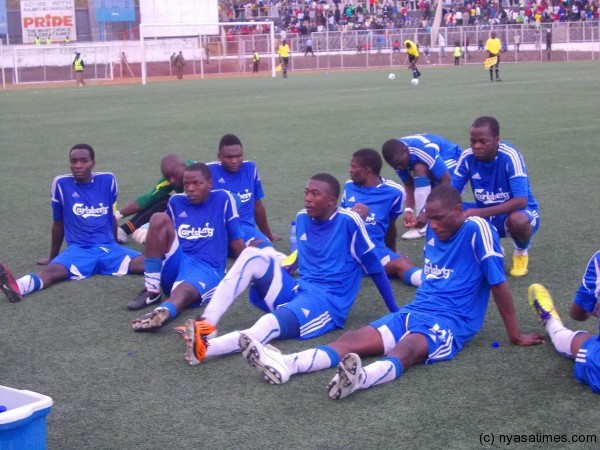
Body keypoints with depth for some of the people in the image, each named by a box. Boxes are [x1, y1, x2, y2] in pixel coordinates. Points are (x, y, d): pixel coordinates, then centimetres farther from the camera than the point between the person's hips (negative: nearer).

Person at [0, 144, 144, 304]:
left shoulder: (108, 180, 5)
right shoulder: (61, 183, 0)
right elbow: (58, 223, 12)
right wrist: (53, 257, 20)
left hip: (108, 248, 4)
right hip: (78, 250, -4)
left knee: (146, 263, -24)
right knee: (52, 271, -36)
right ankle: (18, 287, -63)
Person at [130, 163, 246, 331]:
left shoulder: (223, 199, 6)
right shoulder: (176, 201, 15)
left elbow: (236, 241, 10)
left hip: (206, 269, -4)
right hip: (176, 265, 4)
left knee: (184, 290, -40)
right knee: (159, 219, -20)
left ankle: (162, 312, -77)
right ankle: (151, 289, -24)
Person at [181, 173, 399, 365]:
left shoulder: (349, 221, -9)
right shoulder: (302, 218, 10)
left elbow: (375, 268, -3)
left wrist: (396, 312, 2)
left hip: (328, 302, -6)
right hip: (297, 290, 6)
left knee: (270, 325, -36)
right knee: (256, 255, -18)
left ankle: (203, 348, -58)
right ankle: (207, 323, -28)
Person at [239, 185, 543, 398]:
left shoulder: (476, 230, -10)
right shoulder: (434, 232, 13)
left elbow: (498, 283, -10)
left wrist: (515, 336, -9)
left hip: (450, 322, -7)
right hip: (415, 311, 7)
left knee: (407, 349, -40)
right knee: (353, 339, -15)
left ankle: (360, 378, -71)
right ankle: (286, 365, -34)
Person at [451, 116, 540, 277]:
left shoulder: (510, 156, -25)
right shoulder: (467, 157, -12)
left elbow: (521, 201, -33)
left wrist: (479, 213, -41)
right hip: (484, 214, 5)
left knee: (518, 220, -40)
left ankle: (521, 252, -1)